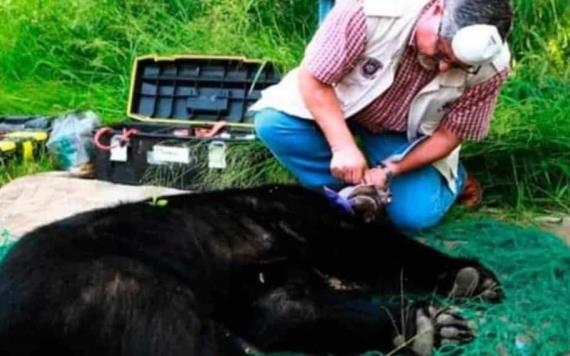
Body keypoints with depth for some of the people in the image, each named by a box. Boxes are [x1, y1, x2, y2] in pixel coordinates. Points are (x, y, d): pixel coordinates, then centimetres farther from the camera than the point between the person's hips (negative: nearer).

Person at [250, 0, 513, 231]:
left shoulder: (491, 67, -28)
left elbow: (449, 134, -15)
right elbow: (312, 78, -26)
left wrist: (390, 171, -28)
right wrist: (344, 147, -36)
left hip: (408, 134, 0)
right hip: (335, 103, 0)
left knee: (415, 214, -20)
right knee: (272, 123, -27)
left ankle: (452, 177, 15)